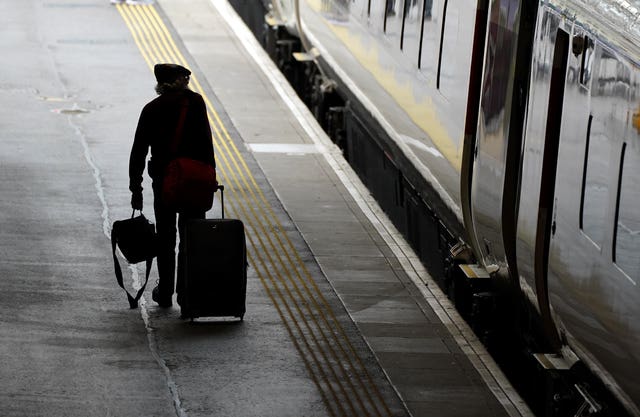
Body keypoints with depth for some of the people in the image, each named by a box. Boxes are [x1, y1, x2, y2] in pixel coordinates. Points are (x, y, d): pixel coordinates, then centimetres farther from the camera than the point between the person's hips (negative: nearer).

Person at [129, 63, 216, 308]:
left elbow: (138, 151, 5)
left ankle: (165, 293, 16)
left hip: (163, 180, 2)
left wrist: (136, 188, 10)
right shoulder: (194, 102, -4)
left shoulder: (151, 109, 4)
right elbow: (205, 142, -10)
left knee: (165, 239, 12)